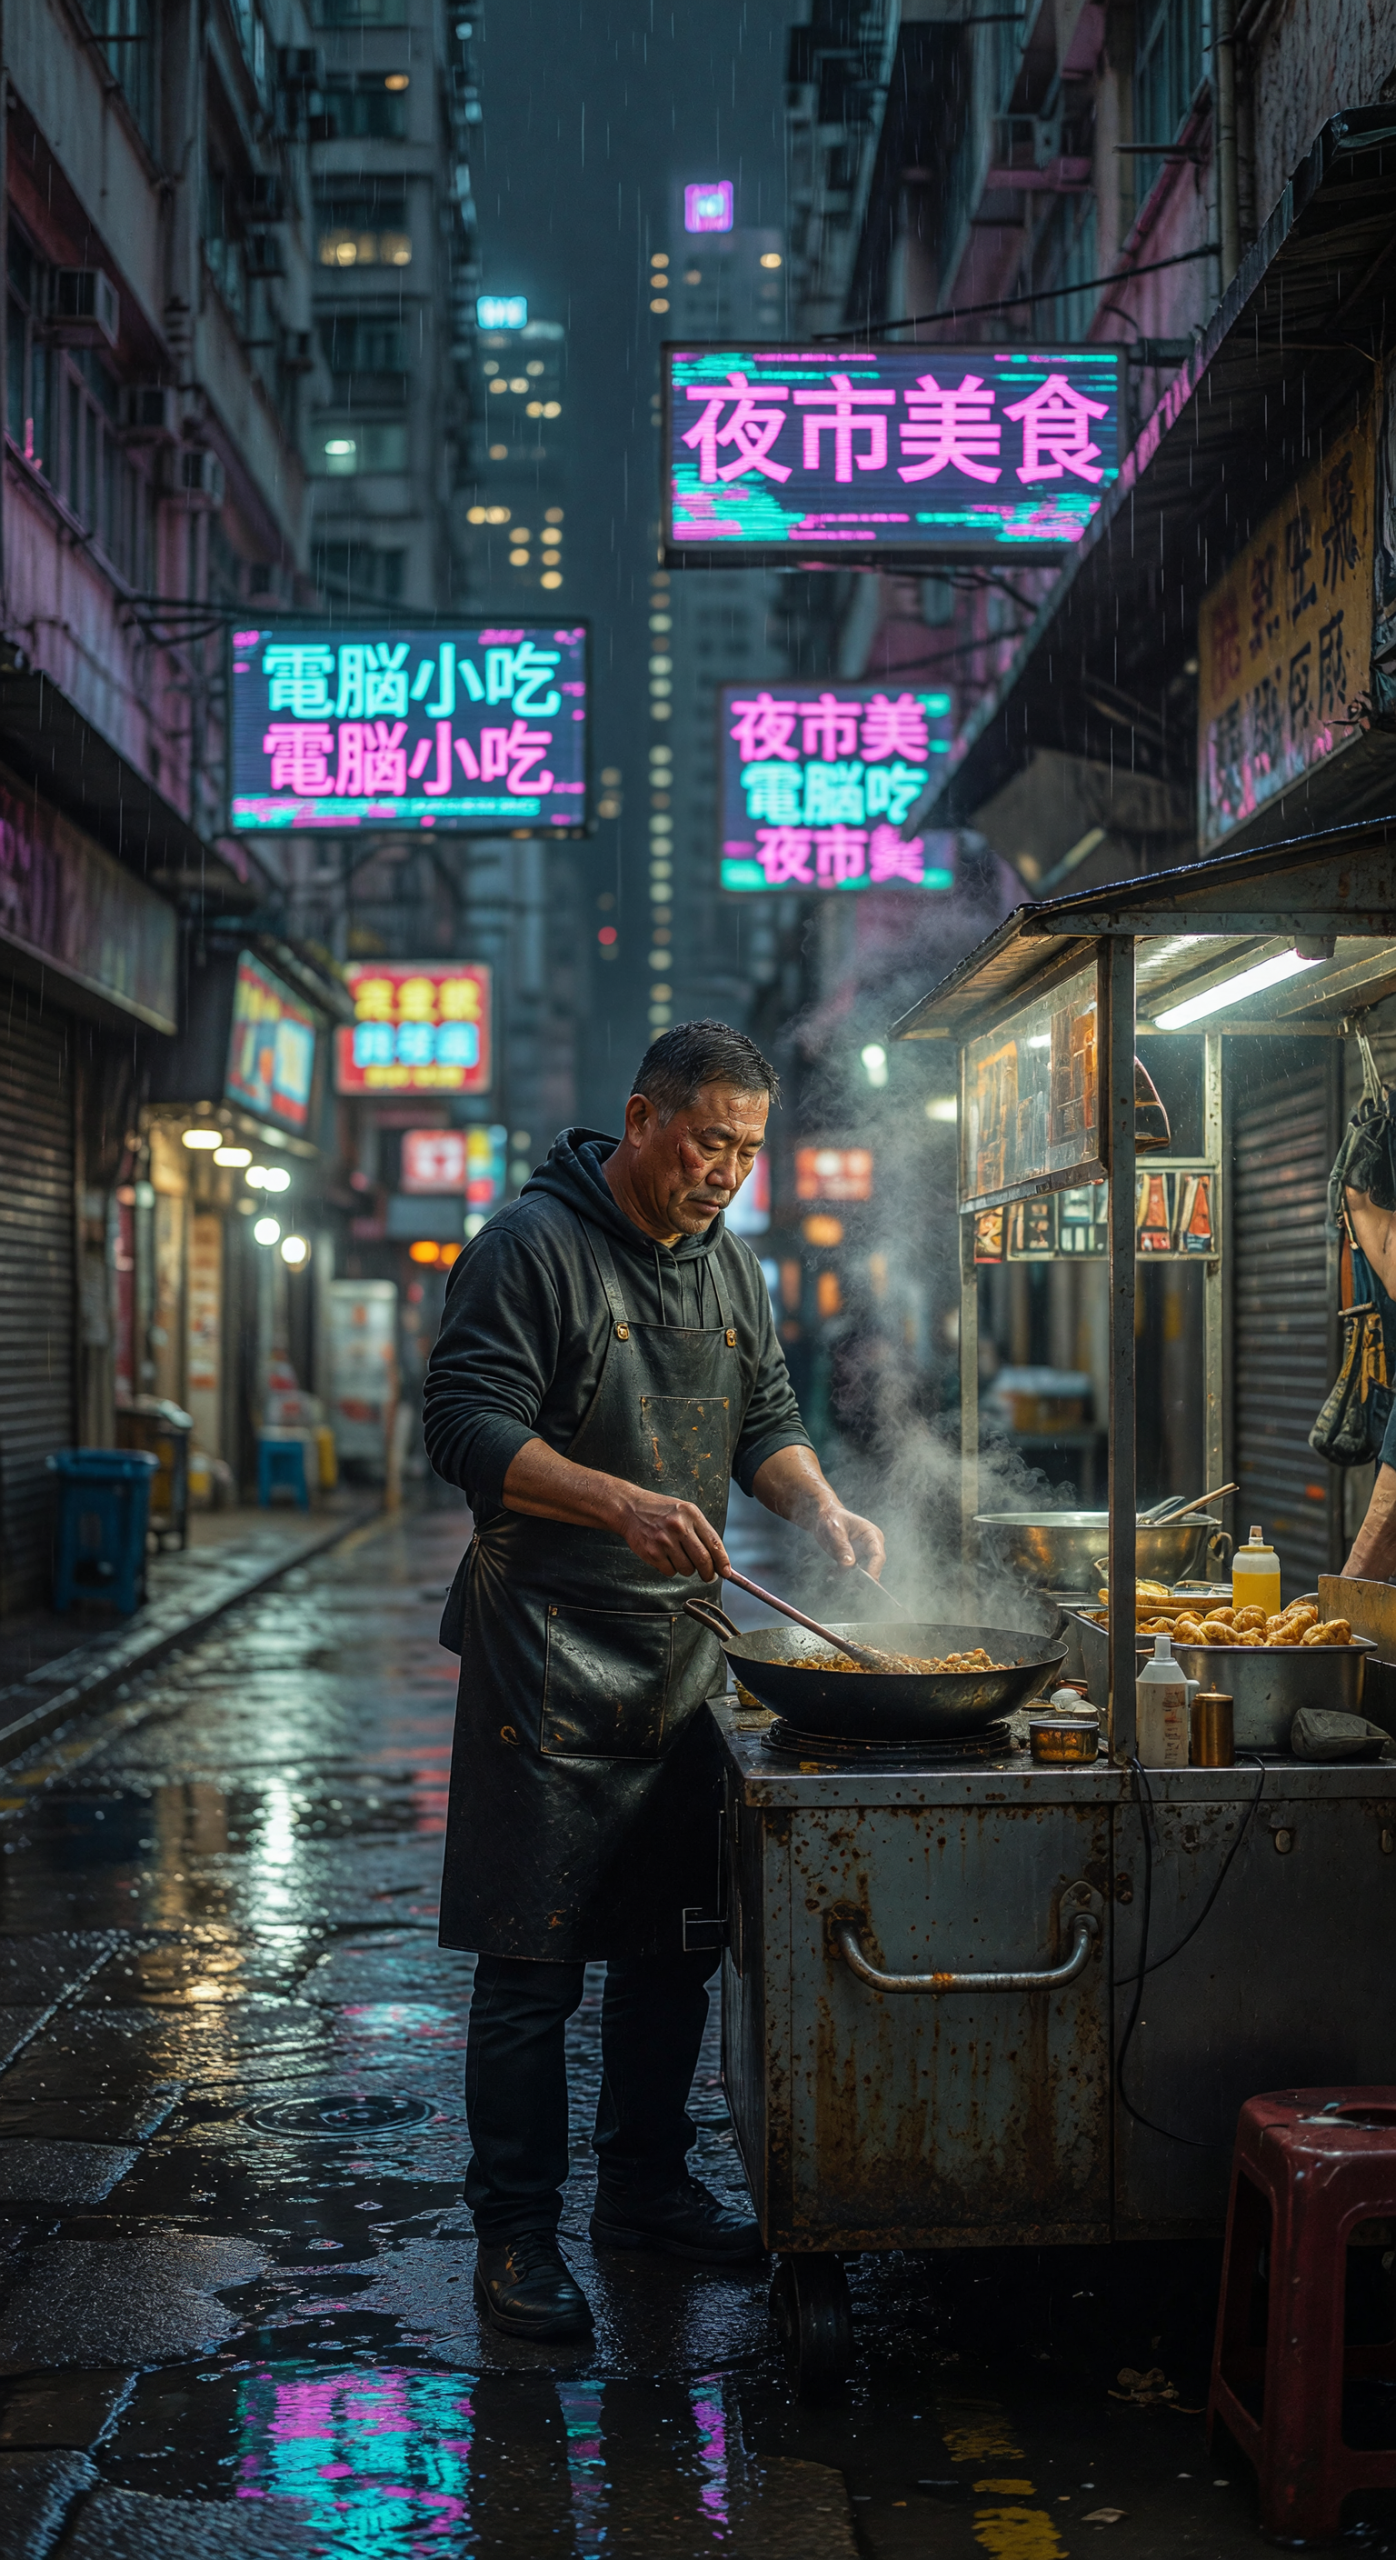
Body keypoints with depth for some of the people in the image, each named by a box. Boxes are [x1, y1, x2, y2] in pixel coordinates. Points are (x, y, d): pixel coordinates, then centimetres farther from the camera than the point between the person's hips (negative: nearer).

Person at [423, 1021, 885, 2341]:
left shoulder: (729, 1265, 13)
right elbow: (468, 1429, -17)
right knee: (532, 1964, -2)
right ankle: (515, 2232, 10)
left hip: (682, 1658, 7)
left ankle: (645, 2185, 30)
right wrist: (622, 1503, -30)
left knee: (672, 1947, 14)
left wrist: (819, 1505, -1)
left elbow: (766, 1419, 19)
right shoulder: (532, 1243, -11)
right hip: (548, 1661, -7)